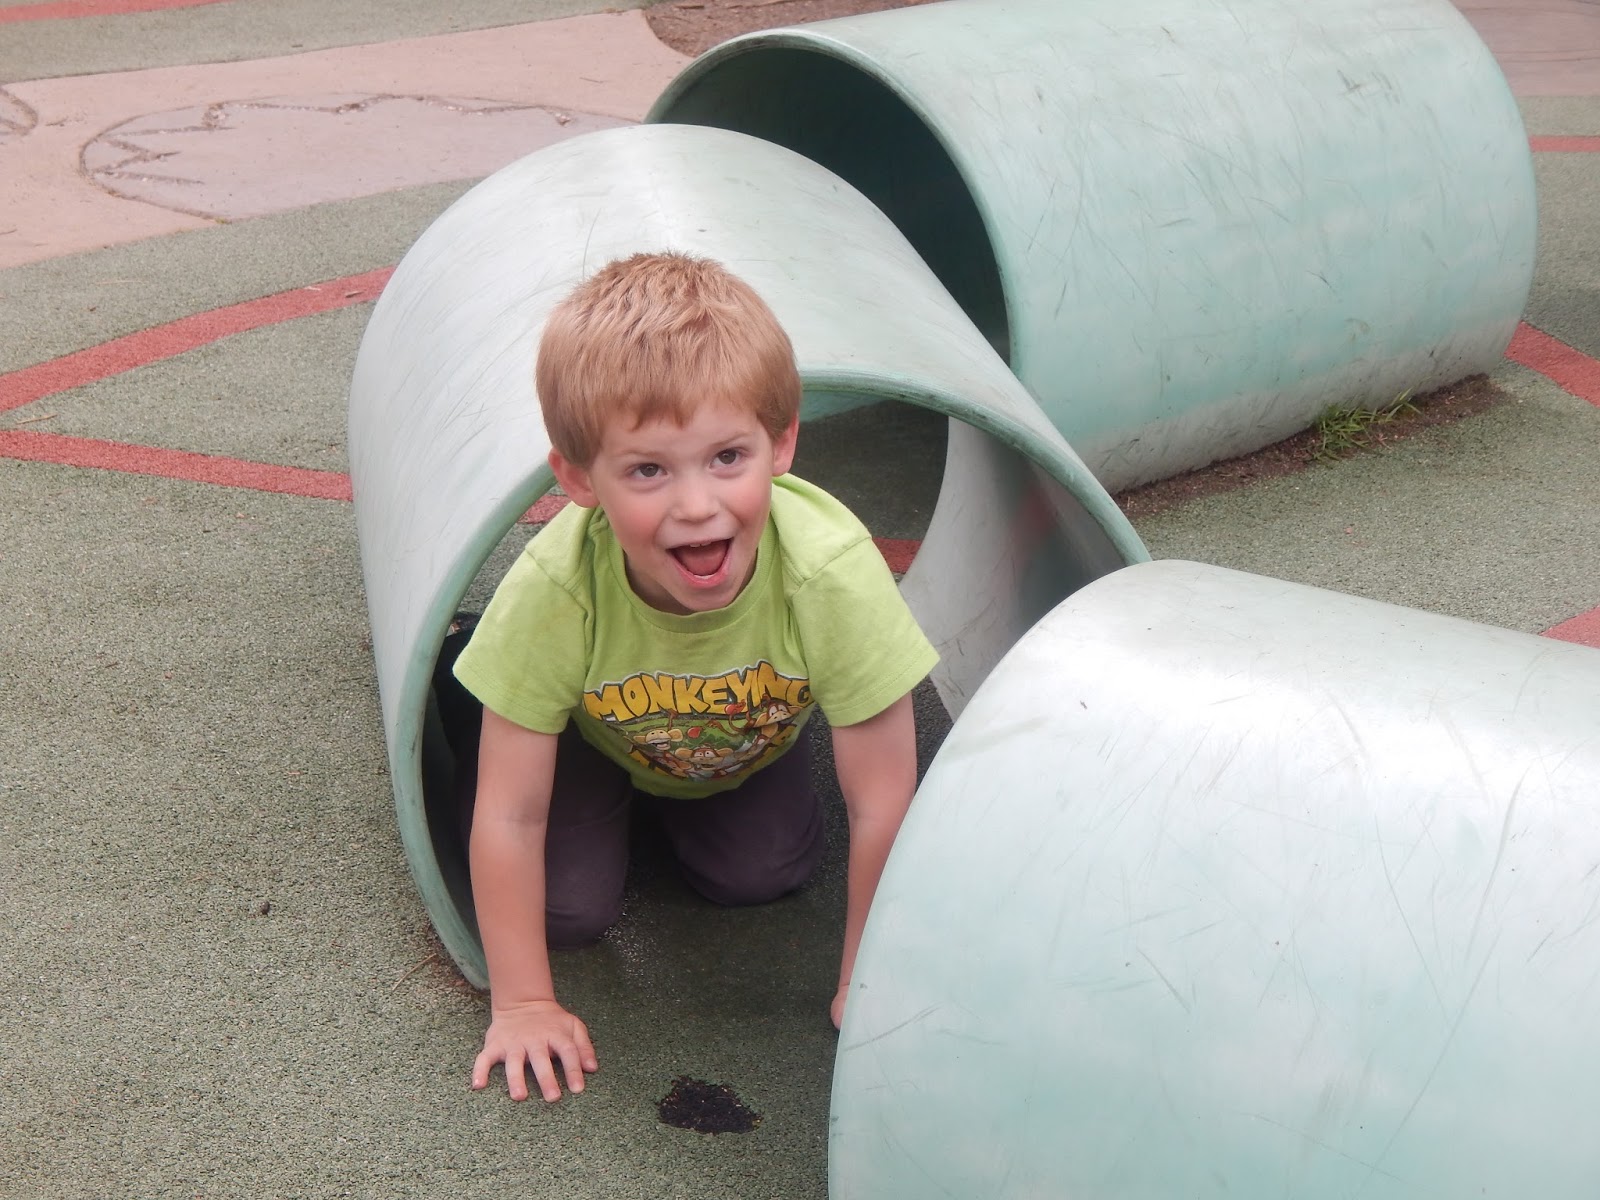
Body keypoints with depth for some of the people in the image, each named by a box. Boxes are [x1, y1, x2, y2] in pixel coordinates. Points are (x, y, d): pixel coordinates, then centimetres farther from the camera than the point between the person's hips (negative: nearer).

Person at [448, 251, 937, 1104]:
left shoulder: (834, 575, -42)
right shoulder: (553, 589, -42)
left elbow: (882, 809, -31)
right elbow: (508, 819, -29)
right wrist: (522, 1003, -25)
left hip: (750, 744, 2)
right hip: (595, 734, -1)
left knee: (761, 875, -11)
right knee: (572, 907, -13)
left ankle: (676, 808, 20)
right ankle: (611, 804, 18)